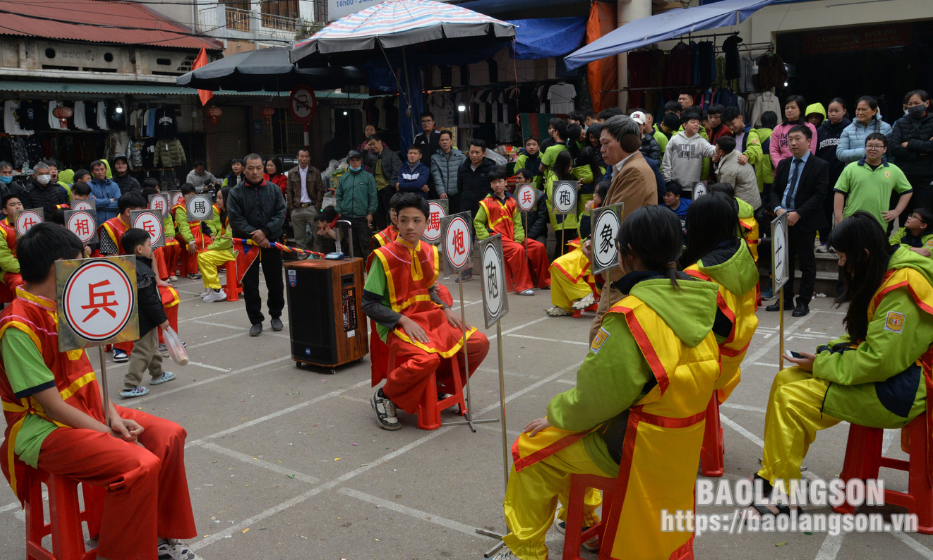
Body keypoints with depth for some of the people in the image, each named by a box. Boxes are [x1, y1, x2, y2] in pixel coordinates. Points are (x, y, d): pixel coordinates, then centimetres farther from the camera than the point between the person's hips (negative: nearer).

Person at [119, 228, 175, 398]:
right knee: (143, 352, -3)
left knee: (152, 347, 25)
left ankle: (158, 374, 42)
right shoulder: (140, 271, -25)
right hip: (143, 320, -11)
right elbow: (148, 300, -24)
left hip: (145, 319, 11)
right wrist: (161, 318, -17)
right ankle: (129, 387, 2)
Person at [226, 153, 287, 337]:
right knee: (250, 285, 4)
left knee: (275, 283, 9)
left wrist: (265, 231, -16)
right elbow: (235, 219, -8)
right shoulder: (235, 193, -1)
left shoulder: (274, 190, 4)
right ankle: (255, 320, 16)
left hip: (271, 243, 1)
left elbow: (281, 214, -2)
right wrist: (254, 235, -17)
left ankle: (276, 316, 27)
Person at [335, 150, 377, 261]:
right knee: (352, 244, 8)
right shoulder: (343, 178, 14)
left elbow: (373, 197, 0)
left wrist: (370, 213, -7)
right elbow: (339, 196, 16)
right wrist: (339, 212, 7)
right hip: (346, 217, 4)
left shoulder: (368, 177, 3)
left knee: (366, 243, -6)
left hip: (363, 217, -4)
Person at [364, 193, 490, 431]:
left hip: (430, 318, 7)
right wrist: (404, 320, -20)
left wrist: (446, 309, 2)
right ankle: (384, 397, -7)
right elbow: (369, 304, -12)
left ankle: (441, 385, 17)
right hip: (397, 326, -7)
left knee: (479, 343, -5)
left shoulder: (429, 252, 7)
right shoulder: (385, 257, -12)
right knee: (427, 358, -34)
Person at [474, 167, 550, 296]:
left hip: (512, 237, 5)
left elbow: (517, 223, 10)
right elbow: (478, 222, 3)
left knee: (539, 247, -9)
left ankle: (542, 282, 4)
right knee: (518, 250, -32)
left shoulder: (512, 202, 14)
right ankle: (522, 286, -27)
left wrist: (518, 240, -6)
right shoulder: (487, 203, 4)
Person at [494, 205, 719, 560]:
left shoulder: (630, 314, -26)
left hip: (637, 446, -8)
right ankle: (580, 517, 44)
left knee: (531, 448, 6)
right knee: (564, 429, 28)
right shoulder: (694, 300, -3)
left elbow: (596, 397, -22)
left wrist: (555, 415, -3)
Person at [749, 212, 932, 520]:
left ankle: (780, 493, -3)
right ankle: (771, 474, 6)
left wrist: (821, 364, -15)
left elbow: (879, 361, -26)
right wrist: (827, 351, 2)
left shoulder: (902, 288, -24)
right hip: (886, 366, 10)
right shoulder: (885, 273, 8)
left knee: (790, 399, -17)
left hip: (900, 390, -10)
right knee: (785, 380, -1)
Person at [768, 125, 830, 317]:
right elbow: (775, 190, 10)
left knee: (807, 263, 4)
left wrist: (798, 214, -20)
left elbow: (820, 195, -12)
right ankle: (785, 299, 22)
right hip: (783, 220, 5)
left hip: (805, 222, -5)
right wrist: (777, 208, -10)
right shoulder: (783, 164, 13)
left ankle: (803, 302, 12)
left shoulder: (820, 166, -5)